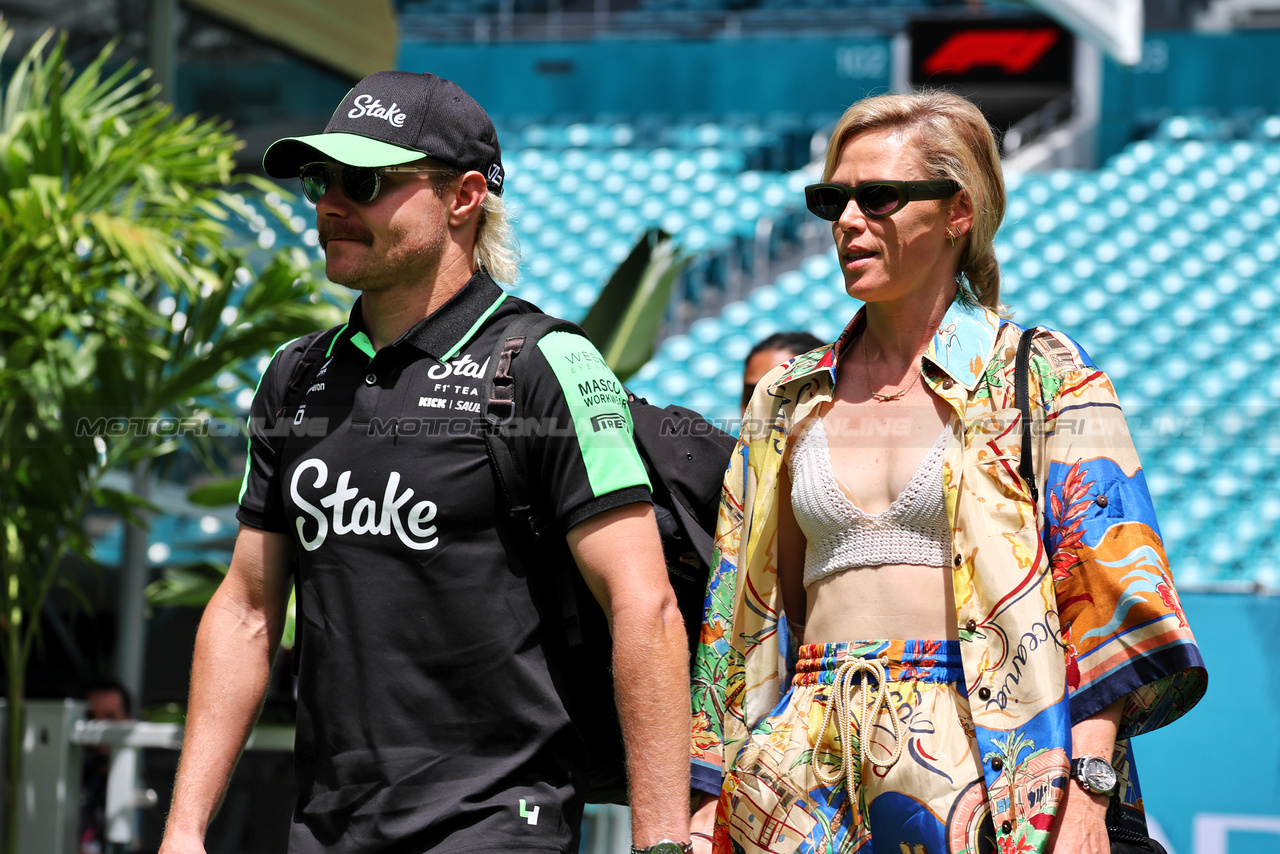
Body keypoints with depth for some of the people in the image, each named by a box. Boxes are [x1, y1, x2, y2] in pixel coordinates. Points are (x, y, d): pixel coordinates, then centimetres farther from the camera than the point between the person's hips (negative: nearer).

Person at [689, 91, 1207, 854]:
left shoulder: (1046, 378, 2)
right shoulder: (788, 402, 15)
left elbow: (1107, 601, -6)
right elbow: (755, 610, 18)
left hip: (982, 770, -4)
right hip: (814, 777, 4)